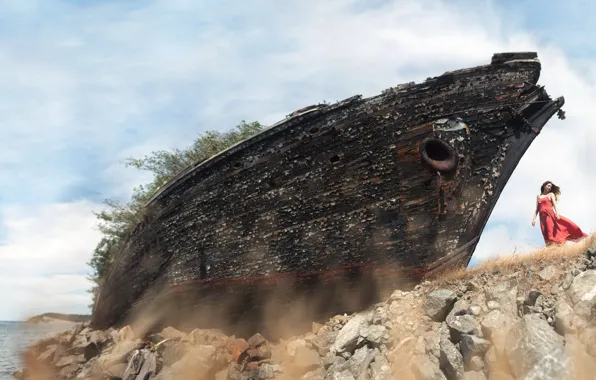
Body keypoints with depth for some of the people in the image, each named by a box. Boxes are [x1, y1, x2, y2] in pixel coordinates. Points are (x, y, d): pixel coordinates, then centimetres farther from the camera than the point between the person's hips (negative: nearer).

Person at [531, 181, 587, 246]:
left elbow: (554, 204, -2)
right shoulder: (538, 196, 19)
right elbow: (537, 209, 16)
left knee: (566, 223, -17)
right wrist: (534, 219, 4)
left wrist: (557, 213, -20)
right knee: (548, 233, -6)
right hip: (543, 217, 1)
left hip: (551, 214, -1)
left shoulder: (551, 194, 13)